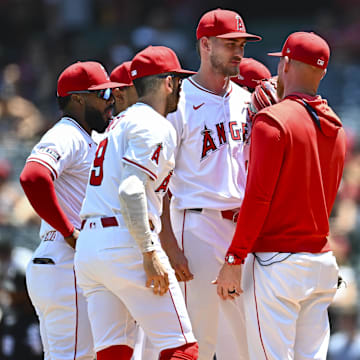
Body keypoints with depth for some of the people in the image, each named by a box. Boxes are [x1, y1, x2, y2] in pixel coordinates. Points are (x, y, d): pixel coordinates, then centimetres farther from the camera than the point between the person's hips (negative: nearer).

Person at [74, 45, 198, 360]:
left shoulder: (119, 123, 24)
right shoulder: (154, 125, -6)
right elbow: (131, 190, -18)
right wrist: (150, 254, -20)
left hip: (87, 248, 9)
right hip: (124, 244, -9)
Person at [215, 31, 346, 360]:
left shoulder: (273, 120, -10)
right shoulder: (335, 129, 12)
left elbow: (258, 197, -15)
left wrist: (234, 259, -13)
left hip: (277, 262, -7)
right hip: (323, 262, 7)